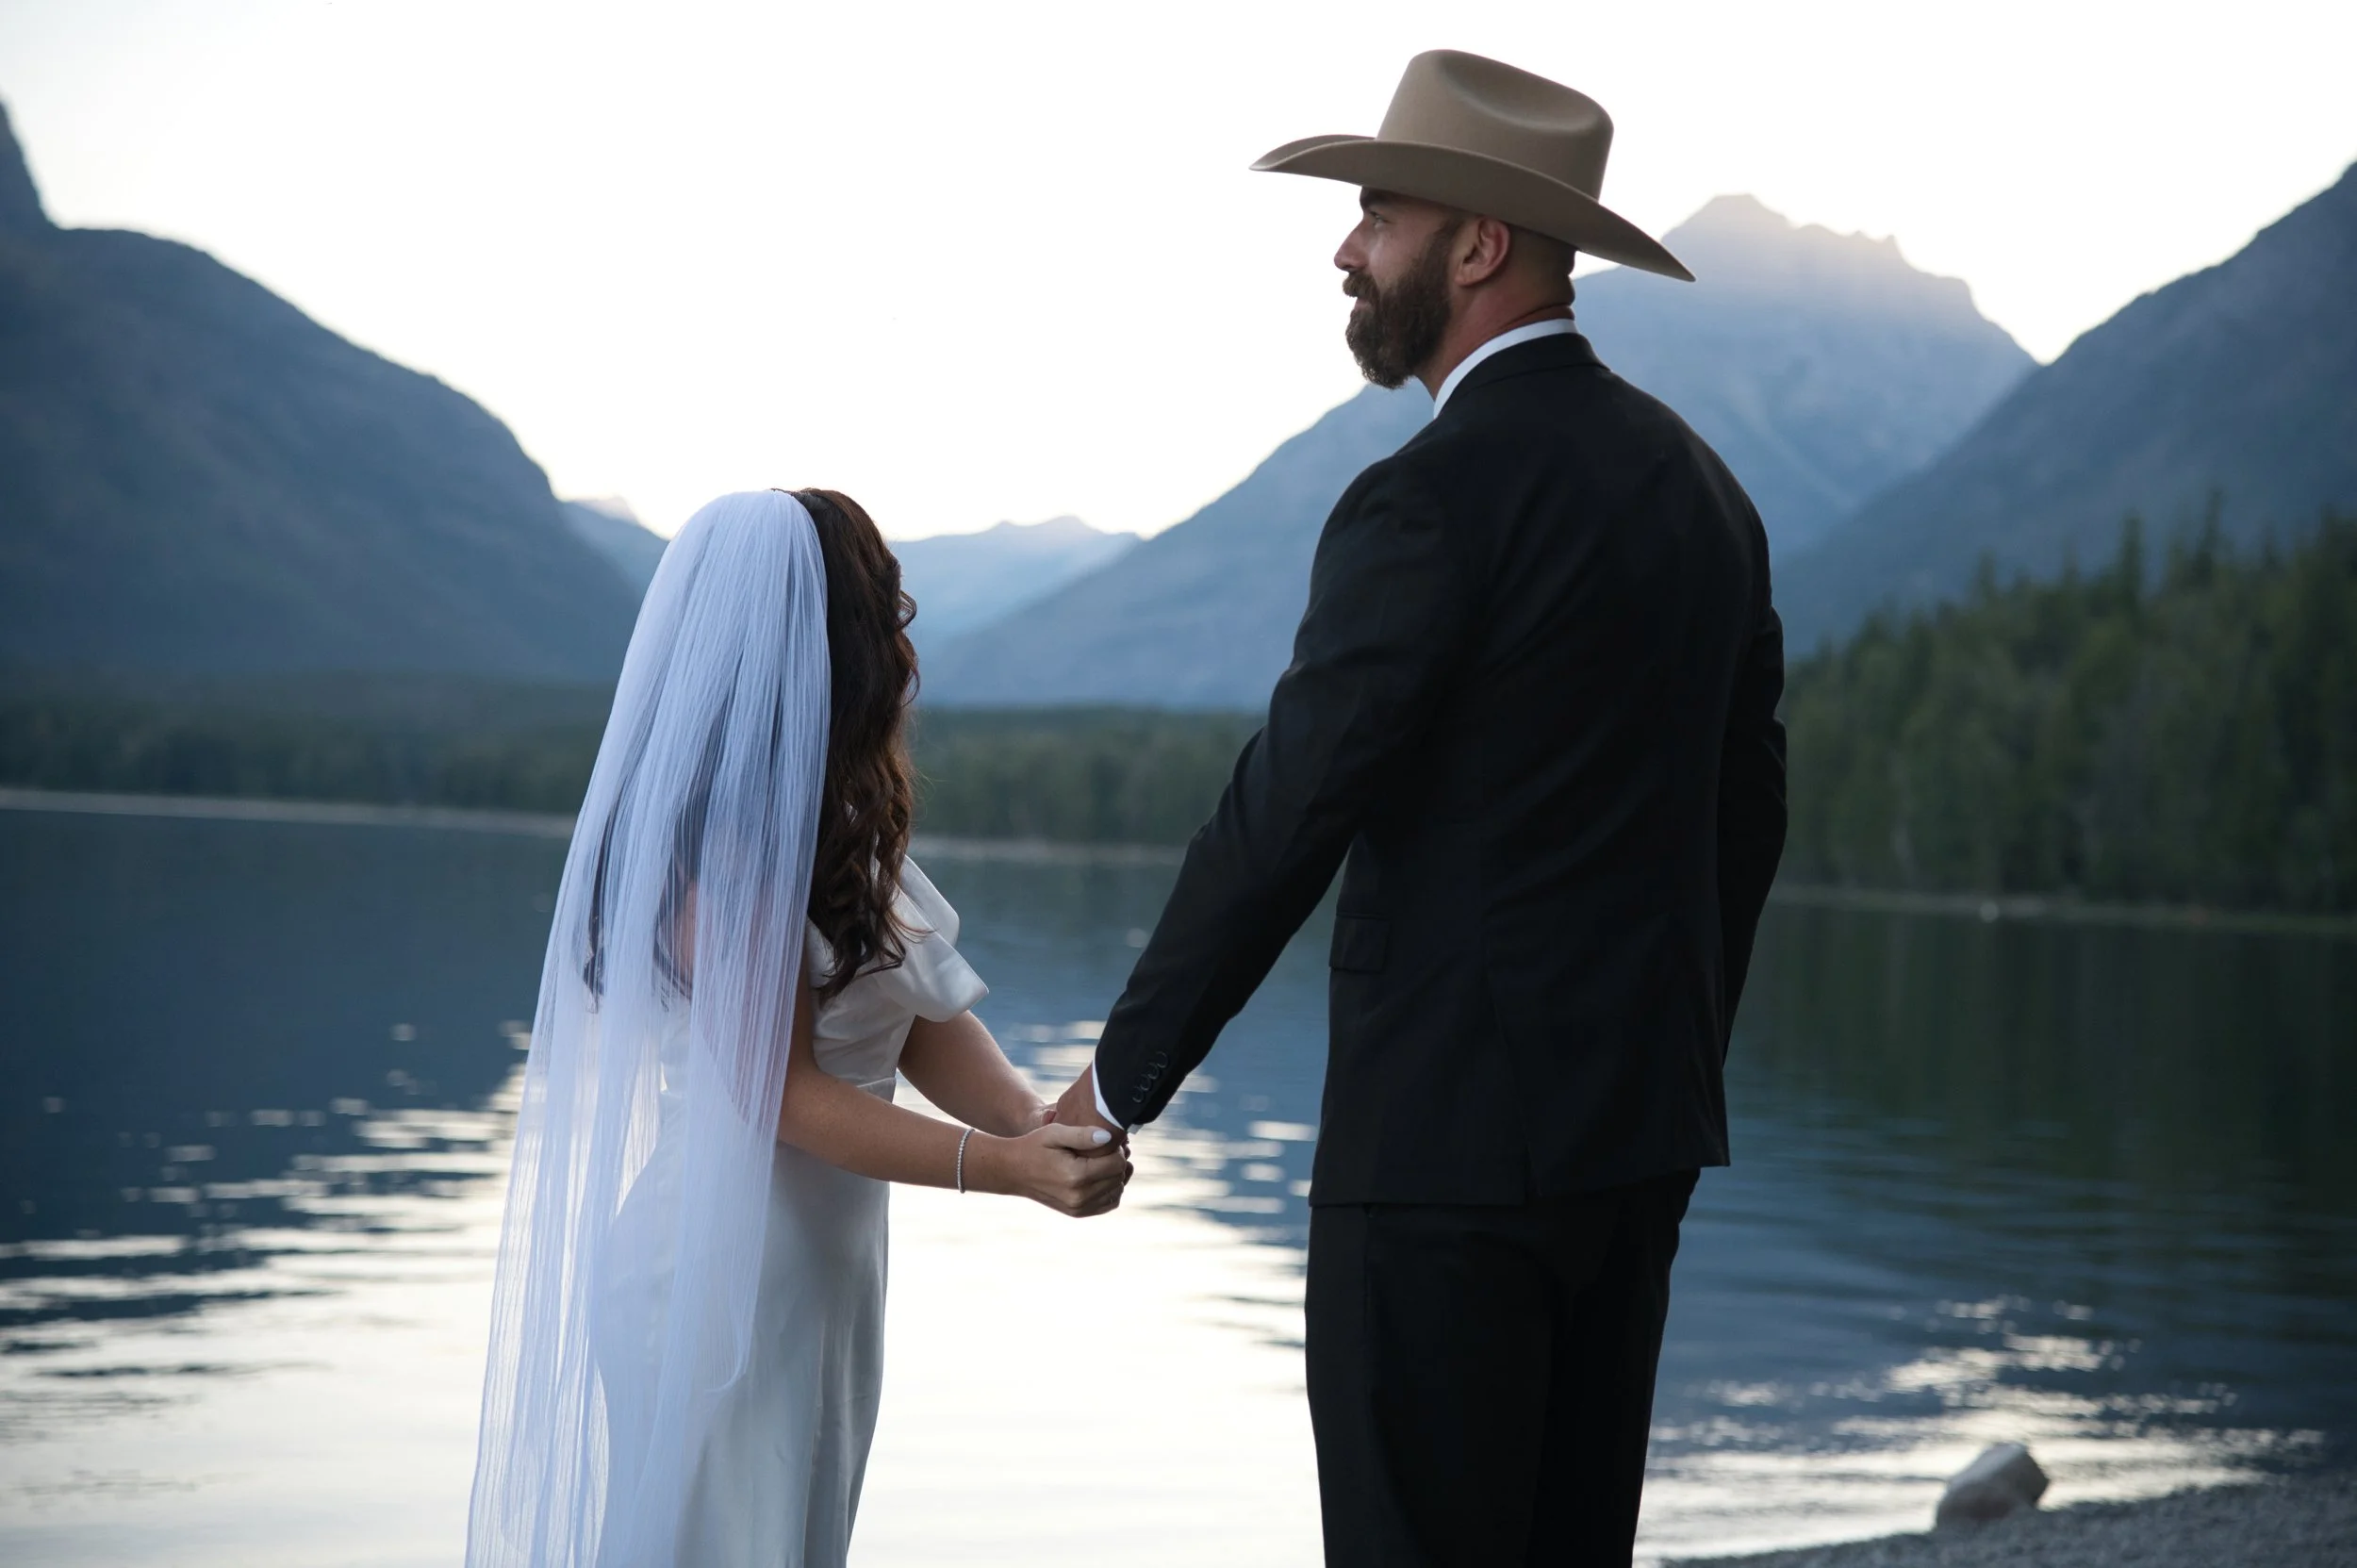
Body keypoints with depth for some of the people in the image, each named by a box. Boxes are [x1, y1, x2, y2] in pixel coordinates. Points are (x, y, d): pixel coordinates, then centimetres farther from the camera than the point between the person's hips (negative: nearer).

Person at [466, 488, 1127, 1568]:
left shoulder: (837, 822, 7)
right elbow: (778, 1091, -22)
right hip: (722, 1280, -9)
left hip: (829, 1268, 9)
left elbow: (924, 1017, 2)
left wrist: (1036, 1122, -16)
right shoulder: (725, 843, -21)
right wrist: (1003, 1167, -29)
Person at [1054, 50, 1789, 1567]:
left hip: (1448, 1140, -9)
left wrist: (1121, 1081, -5)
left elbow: (1282, 822, -15)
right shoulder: (1697, 482, 11)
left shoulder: (1435, 498, -15)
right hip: (1637, 1133, 9)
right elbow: (1746, 810, 16)